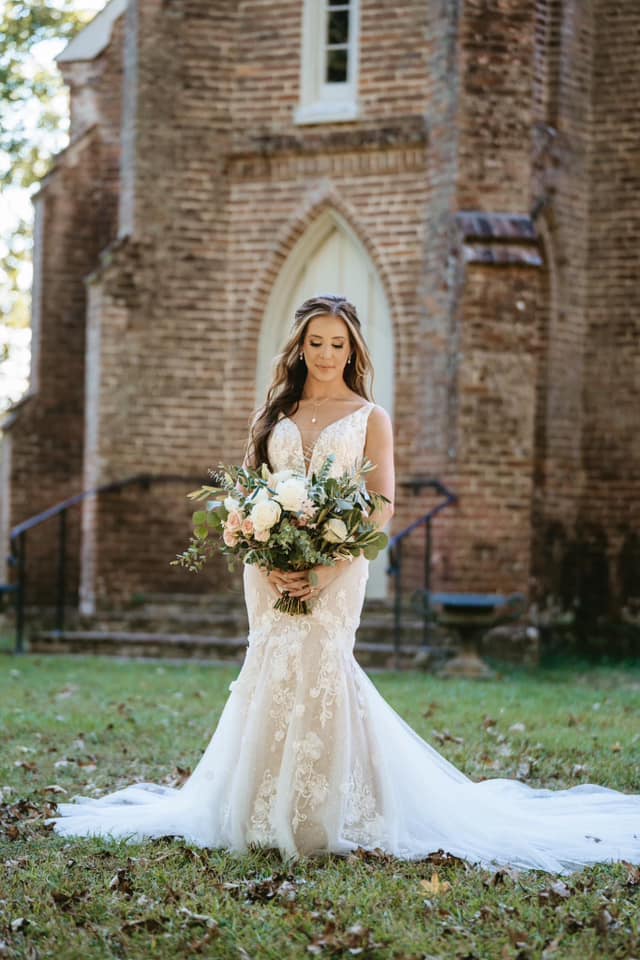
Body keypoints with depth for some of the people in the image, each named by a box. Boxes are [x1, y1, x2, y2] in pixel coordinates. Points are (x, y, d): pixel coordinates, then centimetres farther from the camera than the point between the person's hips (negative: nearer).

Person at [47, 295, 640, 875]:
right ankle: (266, 814, 10)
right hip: (272, 568, 3)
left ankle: (317, 817, -1)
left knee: (316, 669, -13)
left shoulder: (369, 418, 6)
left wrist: (329, 569, -15)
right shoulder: (274, 413, 15)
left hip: (337, 567, -3)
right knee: (274, 673, -1)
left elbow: (382, 507, -2)